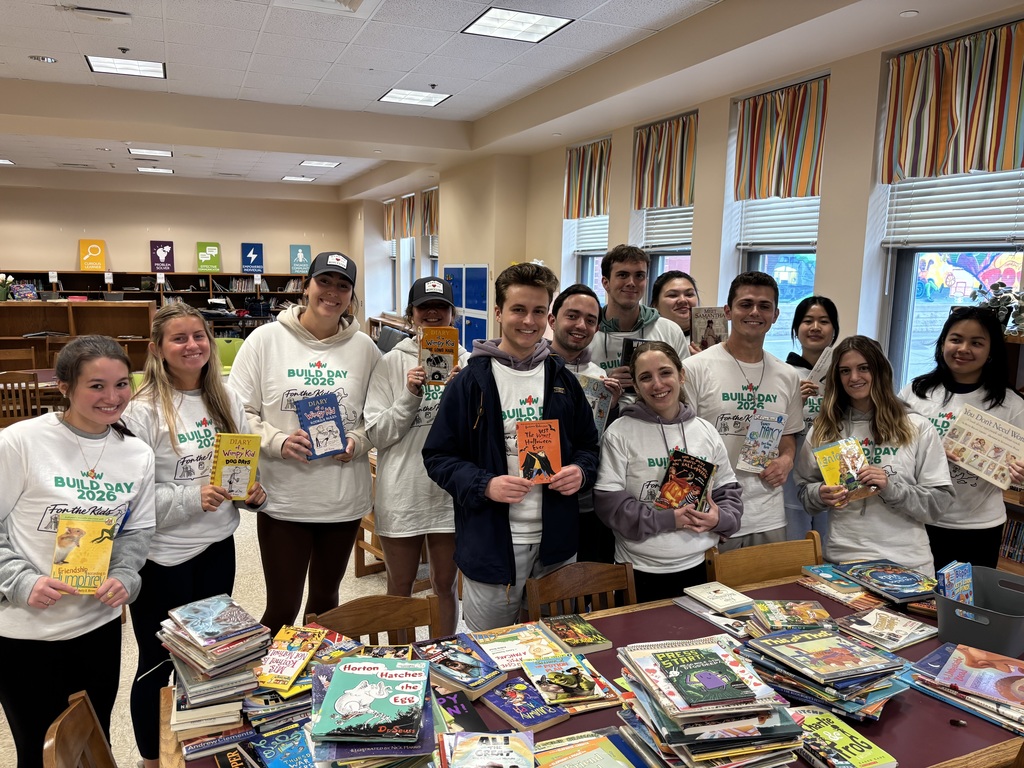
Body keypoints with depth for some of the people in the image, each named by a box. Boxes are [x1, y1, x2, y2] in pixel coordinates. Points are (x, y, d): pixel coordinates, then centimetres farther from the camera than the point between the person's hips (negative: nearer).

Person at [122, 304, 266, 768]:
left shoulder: (226, 402, 3)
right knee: (160, 664, 12)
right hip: (162, 559, -5)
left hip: (218, 547, 5)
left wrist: (255, 494, -5)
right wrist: (192, 498, -24)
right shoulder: (143, 411, -13)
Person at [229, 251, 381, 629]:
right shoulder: (266, 339, -4)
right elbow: (237, 412, -3)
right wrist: (277, 441, -18)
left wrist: (358, 441, -11)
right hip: (283, 499, -2)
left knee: (326, 596, 20)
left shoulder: (364, 347, 1)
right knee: (282, 608, 4)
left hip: (345, 500, 3)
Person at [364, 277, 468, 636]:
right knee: (400, 589, 16)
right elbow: (377, 435, -7)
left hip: (451, 492, 1)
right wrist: (409, 396, -19)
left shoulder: (466, 363, -1)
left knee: (445, 586, 17)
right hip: (402, 494, -1)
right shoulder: (392, 363, -4)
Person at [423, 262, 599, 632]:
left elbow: (588, 444, 14)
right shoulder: (471, 382, -7)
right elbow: (438, 456, -6)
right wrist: (484, 485, -22)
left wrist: (581, 471, -8)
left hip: (556, 543, 4)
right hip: (492, 543, -4)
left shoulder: (562, 379, 5)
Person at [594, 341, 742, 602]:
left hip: (699, 567, 4)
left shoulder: (705, 431, 6)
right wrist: (668, 519, -20)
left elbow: (729, 490, 11)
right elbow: (609, 502, -14)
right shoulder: (619, 433, -8)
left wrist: (721, 518, -10)